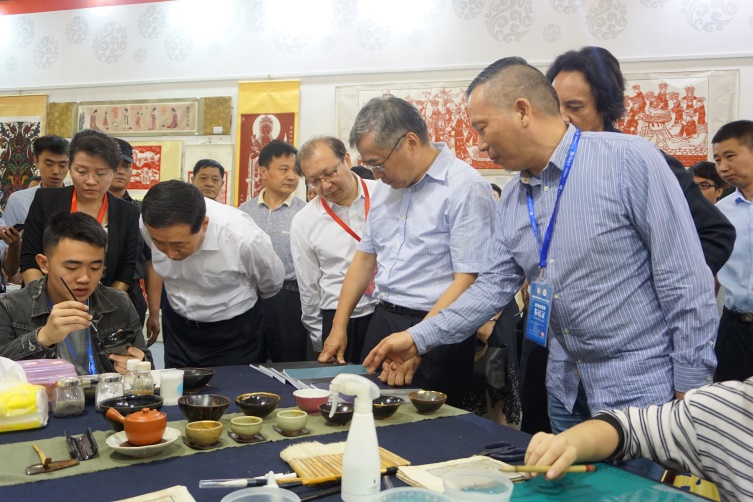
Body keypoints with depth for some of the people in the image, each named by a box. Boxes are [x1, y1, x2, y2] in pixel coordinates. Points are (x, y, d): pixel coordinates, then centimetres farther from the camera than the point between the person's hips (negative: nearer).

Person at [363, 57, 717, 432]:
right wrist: (418, 338, 4)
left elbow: (686, 281, -15)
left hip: (641, 388, -6)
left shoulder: (628, 160, -15)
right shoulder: (511, 200, 5)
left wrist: (689, 389, -13)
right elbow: (494, 285, 9)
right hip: (567, 390, 6)